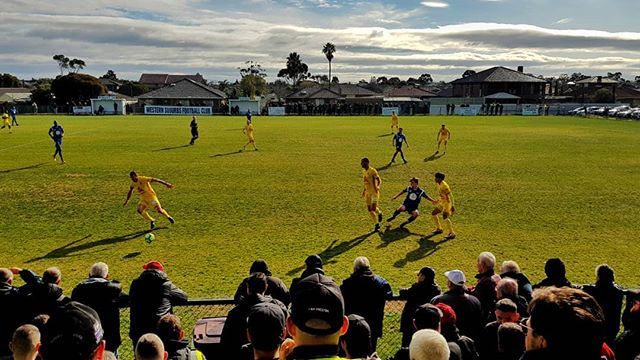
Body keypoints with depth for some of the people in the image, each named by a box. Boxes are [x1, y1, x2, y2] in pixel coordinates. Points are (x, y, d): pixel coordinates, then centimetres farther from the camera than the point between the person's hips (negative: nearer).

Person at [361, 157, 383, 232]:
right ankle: (377, 224, 21)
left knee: (373, 208, -14)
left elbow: (379, 180, -18)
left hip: (374, 192, -8)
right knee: (369, 209, 7)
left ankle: (379, 213, 18)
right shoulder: (364, 171, 9)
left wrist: (378, 186, -36)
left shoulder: (372, 171, -16)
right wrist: (364, 190, 19)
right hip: (367, 193, 8)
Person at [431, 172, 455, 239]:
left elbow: (450, 196, -24)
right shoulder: (437, 184, 4)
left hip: (447, 203, -10)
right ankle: (439, 229, 30)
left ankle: (452, 233, -12)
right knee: (433, 214, 14)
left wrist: (452, 206, -27)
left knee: (445, 217, -22)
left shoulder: (444, 186, -24)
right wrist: (437, 201, 26)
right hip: (442, 202, 10)